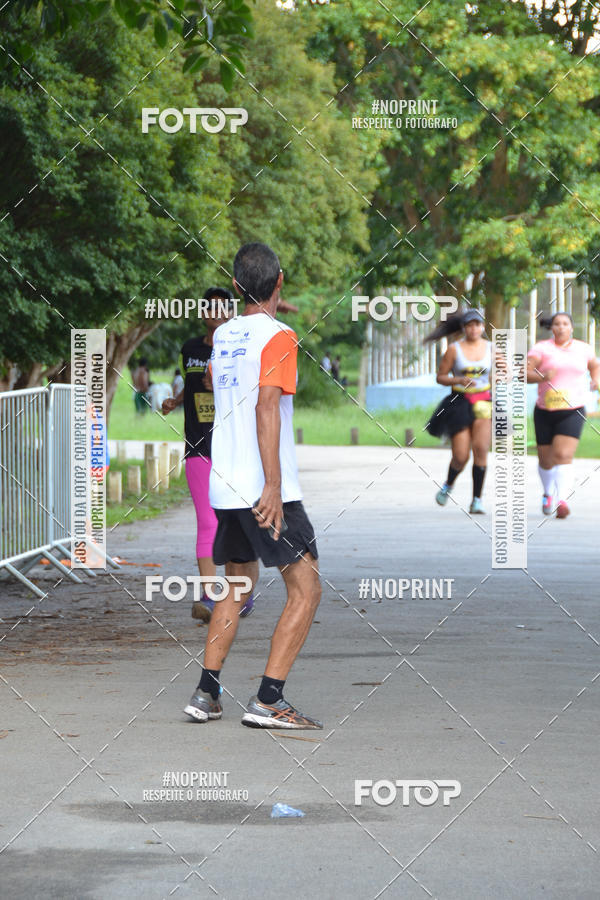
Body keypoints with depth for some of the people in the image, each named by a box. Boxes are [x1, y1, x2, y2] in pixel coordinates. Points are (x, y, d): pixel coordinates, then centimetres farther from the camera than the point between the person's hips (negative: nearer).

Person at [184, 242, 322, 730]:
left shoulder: (222, 336, 12)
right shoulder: (278, 336, -9)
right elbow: (267, 405, -20)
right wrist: (273, 486, -25)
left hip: (224, 488, 8)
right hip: (265, 489, -8)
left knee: (238, 584, 21)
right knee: (306, 589, -4)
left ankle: (206, 693, 17)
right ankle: (268, 700, -12)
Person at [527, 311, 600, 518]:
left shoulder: (583, 349, 7)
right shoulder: (542, 348, -2)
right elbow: (524, 373, -10)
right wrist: (543, 376, -29)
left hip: (573, 412, -1)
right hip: (545, 413, 1)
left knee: (563, 455, -20)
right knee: (546, 460, 11)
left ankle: (562, 501, -30)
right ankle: (548, 493, 40)